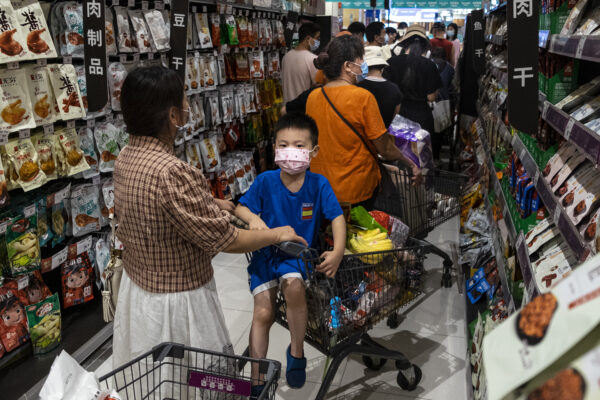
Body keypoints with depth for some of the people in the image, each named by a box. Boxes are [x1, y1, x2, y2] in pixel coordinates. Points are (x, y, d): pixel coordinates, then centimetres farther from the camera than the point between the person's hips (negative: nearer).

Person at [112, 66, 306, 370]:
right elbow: (224, 240, -24)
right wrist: (277, 234, -9)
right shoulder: (171, 172, -31)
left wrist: (208, 204, 20)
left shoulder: (126, 157, -2)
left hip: (136, 287, 9)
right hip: (175, 301, -8)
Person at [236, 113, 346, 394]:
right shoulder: (265, 181, -8)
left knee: (293, 285, -31)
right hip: (266, 253, 1)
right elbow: (240, 208, -1)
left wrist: (337, 252, -26)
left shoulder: (318, 184, -9)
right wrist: (253, 218, -25)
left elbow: (337, 217, -11)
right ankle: (257, 379, 14)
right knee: (263, 313, -5)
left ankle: (297, 351, -4)